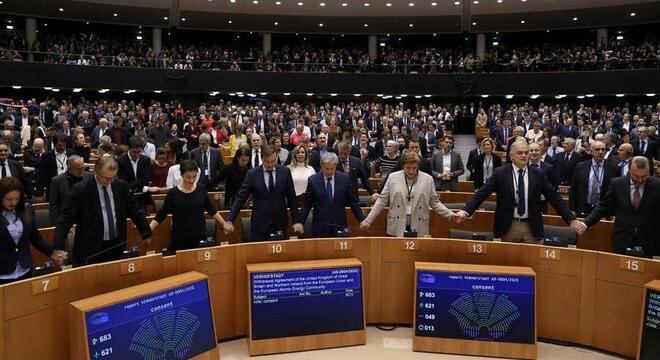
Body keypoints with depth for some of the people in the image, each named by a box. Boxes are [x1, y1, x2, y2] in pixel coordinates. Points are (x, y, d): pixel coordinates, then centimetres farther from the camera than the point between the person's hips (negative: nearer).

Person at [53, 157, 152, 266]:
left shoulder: (122, 186, 1)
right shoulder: (80, 189, -11)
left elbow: (133, 211, 13)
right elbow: (65, 219, -11)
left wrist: (146, 233, 17)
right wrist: (57, 248, -20)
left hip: (116, 246, 4)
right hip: (90, 249, -3)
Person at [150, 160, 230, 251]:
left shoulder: (201, 189, 1)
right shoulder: (173, 193, -6)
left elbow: (211, 210, 12)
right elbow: (161, 215, -2)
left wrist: (224, 224, 12)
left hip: (199, 238, 2)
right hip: (179, 240, -2)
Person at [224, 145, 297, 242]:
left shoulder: (285, 171, -1)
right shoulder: (252, 174, -5)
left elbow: (291, 197, 4)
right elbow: (241, 198, -5)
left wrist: (296, 221, 3)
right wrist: (229, 221, -12)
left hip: (280, 224, 1)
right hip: (259, 224, -1)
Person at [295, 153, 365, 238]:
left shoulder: (345, 179, 0)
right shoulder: (313, 180, -2)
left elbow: (353, 202, 5)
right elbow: (307, 204, 3)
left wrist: (362, 220, 1)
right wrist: (300, 222, -4)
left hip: (339, 226, 1)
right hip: (320, 227, -1)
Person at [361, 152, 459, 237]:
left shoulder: (428, 179, 3)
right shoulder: (393, 177, 2)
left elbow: (435, 202, 9)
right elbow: (382, 201, 4)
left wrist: (450, 215, -3)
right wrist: (368, 220, -1)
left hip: (419, 229, 0)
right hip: (396, 229, 0)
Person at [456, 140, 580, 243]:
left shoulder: (538, 174, 3)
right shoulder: (499, 173, -2)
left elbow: (554, 197, 6)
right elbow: (481, 194, -7)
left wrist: (571, 219, 3)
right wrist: (466, 211, -19)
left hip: (532, 228, 1)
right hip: (508, 227, -1)